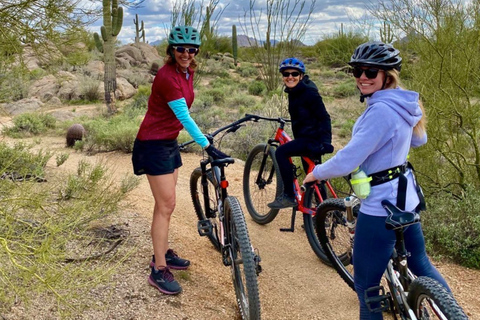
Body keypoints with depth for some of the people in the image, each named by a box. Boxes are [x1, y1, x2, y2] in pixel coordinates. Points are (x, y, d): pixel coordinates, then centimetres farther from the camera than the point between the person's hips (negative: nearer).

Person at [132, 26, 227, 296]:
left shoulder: (188, 72, 5)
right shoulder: (167, 76, -23)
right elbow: (184, 117, -26)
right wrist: (208, 146, -28)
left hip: (170, 142, 9)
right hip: (154, 145, -9)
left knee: (166, 203, 17)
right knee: (166, 205, -8)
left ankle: (163, 253, 32)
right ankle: (159, 271, 1)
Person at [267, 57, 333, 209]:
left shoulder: (309, 93, -15)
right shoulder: (293, 92, 10)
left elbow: (324, 118, -17)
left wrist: (325, 142, -24)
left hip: (313, 139, -10)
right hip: (304, 138, 10)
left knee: (281, 152, -21)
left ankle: (288, 196, -15)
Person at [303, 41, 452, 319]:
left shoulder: (381, 110, -25)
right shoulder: (403, 103, 4)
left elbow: (346, 162, -26)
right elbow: (419, 139, 23)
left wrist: (315, 173, -9)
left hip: (381, 205, -10)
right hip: (406, 197, 10)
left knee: (366, 285, 5)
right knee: (421, 264, 26)